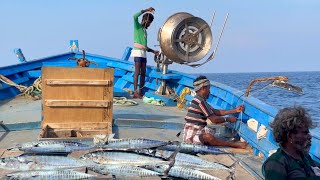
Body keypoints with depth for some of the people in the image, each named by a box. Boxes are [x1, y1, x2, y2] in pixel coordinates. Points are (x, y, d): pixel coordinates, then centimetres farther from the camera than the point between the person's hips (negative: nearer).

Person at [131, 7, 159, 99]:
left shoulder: (144, 30, 24)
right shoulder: (137, 26, 3)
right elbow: (135, 16, -18)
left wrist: (153, 51, 25)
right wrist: (146, 10, -14)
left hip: (143, 53, 8)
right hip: (137, 52, -8)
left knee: (143, 73, 4)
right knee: (137, 72, -13)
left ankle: (140, 92, 6)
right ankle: (135, 92, -15)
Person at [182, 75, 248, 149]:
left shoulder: (200, 100, 16)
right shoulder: (200, 101, -16)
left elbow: (216, 112, 16)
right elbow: (214, 119, -15)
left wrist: (235, 110, 13)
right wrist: (228, 119, 0)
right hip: (191, 136, -12)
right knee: (208, 137, -33)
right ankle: (234, 144, -26)